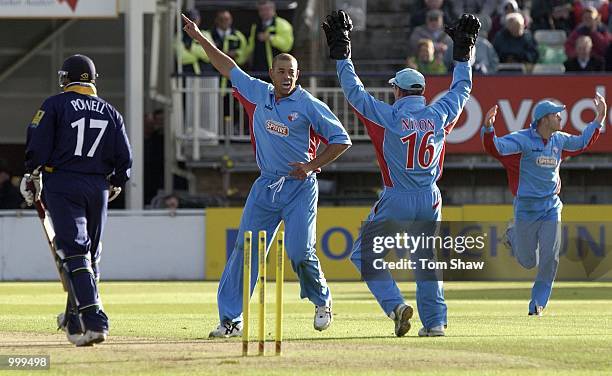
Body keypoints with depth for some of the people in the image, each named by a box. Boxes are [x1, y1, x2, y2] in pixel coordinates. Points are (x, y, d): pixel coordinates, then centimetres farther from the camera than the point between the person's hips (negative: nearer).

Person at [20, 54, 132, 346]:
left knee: (74, 253, -10)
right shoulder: (110, 112, 11)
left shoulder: (55, 105, -1)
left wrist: (33, 179, 5)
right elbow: (124, 157, 9)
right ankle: (75, 320, 27)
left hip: (62, 185, -4)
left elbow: (37, 147, -8)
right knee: (90, 255, 17)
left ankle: (94, 321, -25)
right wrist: (114, 184, 25)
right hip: (98, 188, 4)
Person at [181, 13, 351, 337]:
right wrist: (200, 39, 19)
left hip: (299, 186, -5)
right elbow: (229, 68, 18)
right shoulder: (259, 94, 7)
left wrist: (312, 165, -13)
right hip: (265, 186, 5)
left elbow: (341, 140, -5)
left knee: (299, 252, -13)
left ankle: (321, 301, 17)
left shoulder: (310, 106, -8)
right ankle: (231, 319, -1)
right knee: (245, 249, -2)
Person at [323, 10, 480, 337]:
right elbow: (462, 88, 17)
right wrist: (463, 51, 29)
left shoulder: (388, 116, -10)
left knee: (364, 254, 7)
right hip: (430, 200, 4)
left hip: (396, 201, -4)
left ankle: (395, 305, -10)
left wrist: (341, 53, 6)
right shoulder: (439, 114, 0)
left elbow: (354, 90, -3)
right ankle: (435, 321, 13)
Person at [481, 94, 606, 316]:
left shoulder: (559, 140, 5)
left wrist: (599, 119, 16)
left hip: (551, 208, 4)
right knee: (528, 262, 7)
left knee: (549, 260, -6)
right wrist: (488, 127, -46)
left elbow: (582, 143, 23)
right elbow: (495, 148, -27)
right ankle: (513, 237, 40)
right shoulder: (522, 139, -14)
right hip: (526, 208, -4)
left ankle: (537, 304, 8)